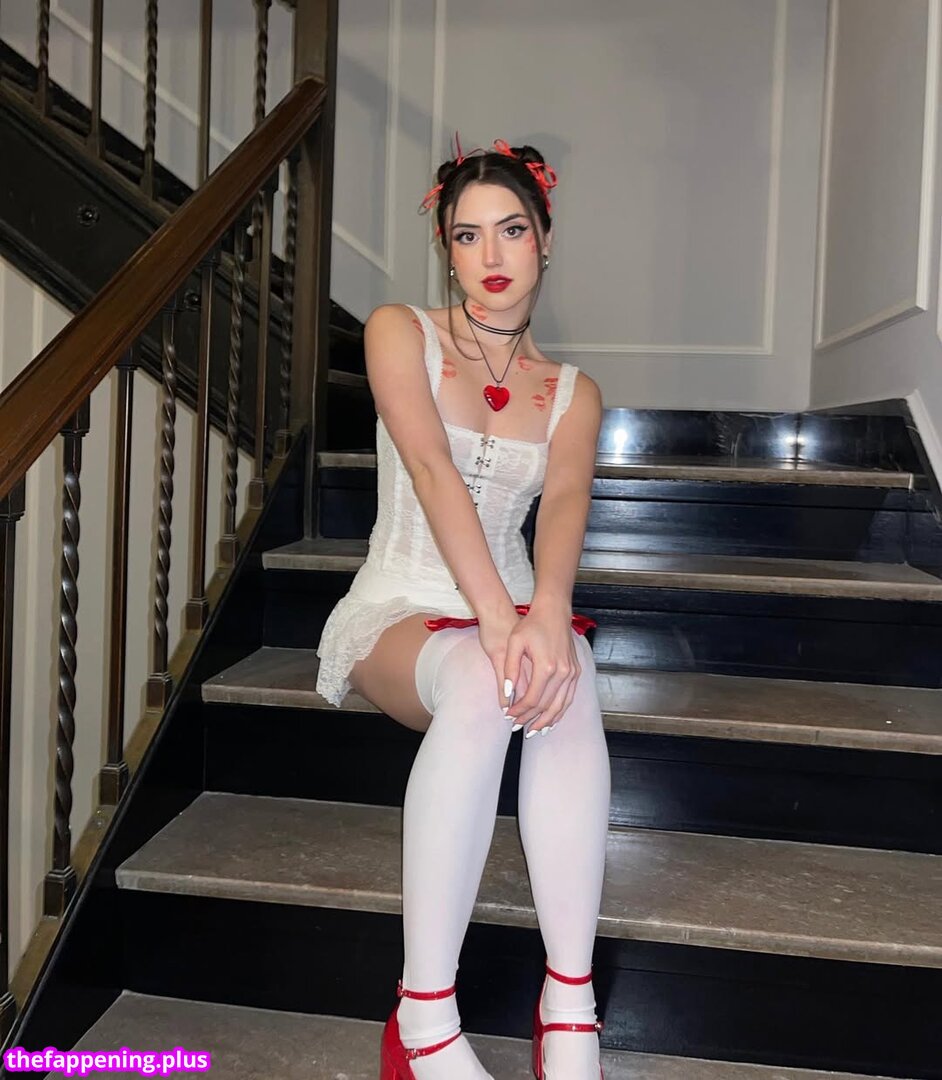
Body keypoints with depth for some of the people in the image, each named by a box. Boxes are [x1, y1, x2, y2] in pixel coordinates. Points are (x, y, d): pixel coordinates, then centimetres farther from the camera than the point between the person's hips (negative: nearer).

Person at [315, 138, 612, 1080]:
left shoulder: (572, 394, 10)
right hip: (401, 612, -2)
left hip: (512, 609, 3)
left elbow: (564, 502, -12)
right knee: (482, 687, -38)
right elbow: (433, 470, -17)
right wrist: (497, 620, -32)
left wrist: (546, 613, -35)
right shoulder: (400, 333, 1)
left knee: (566, 685, -35)